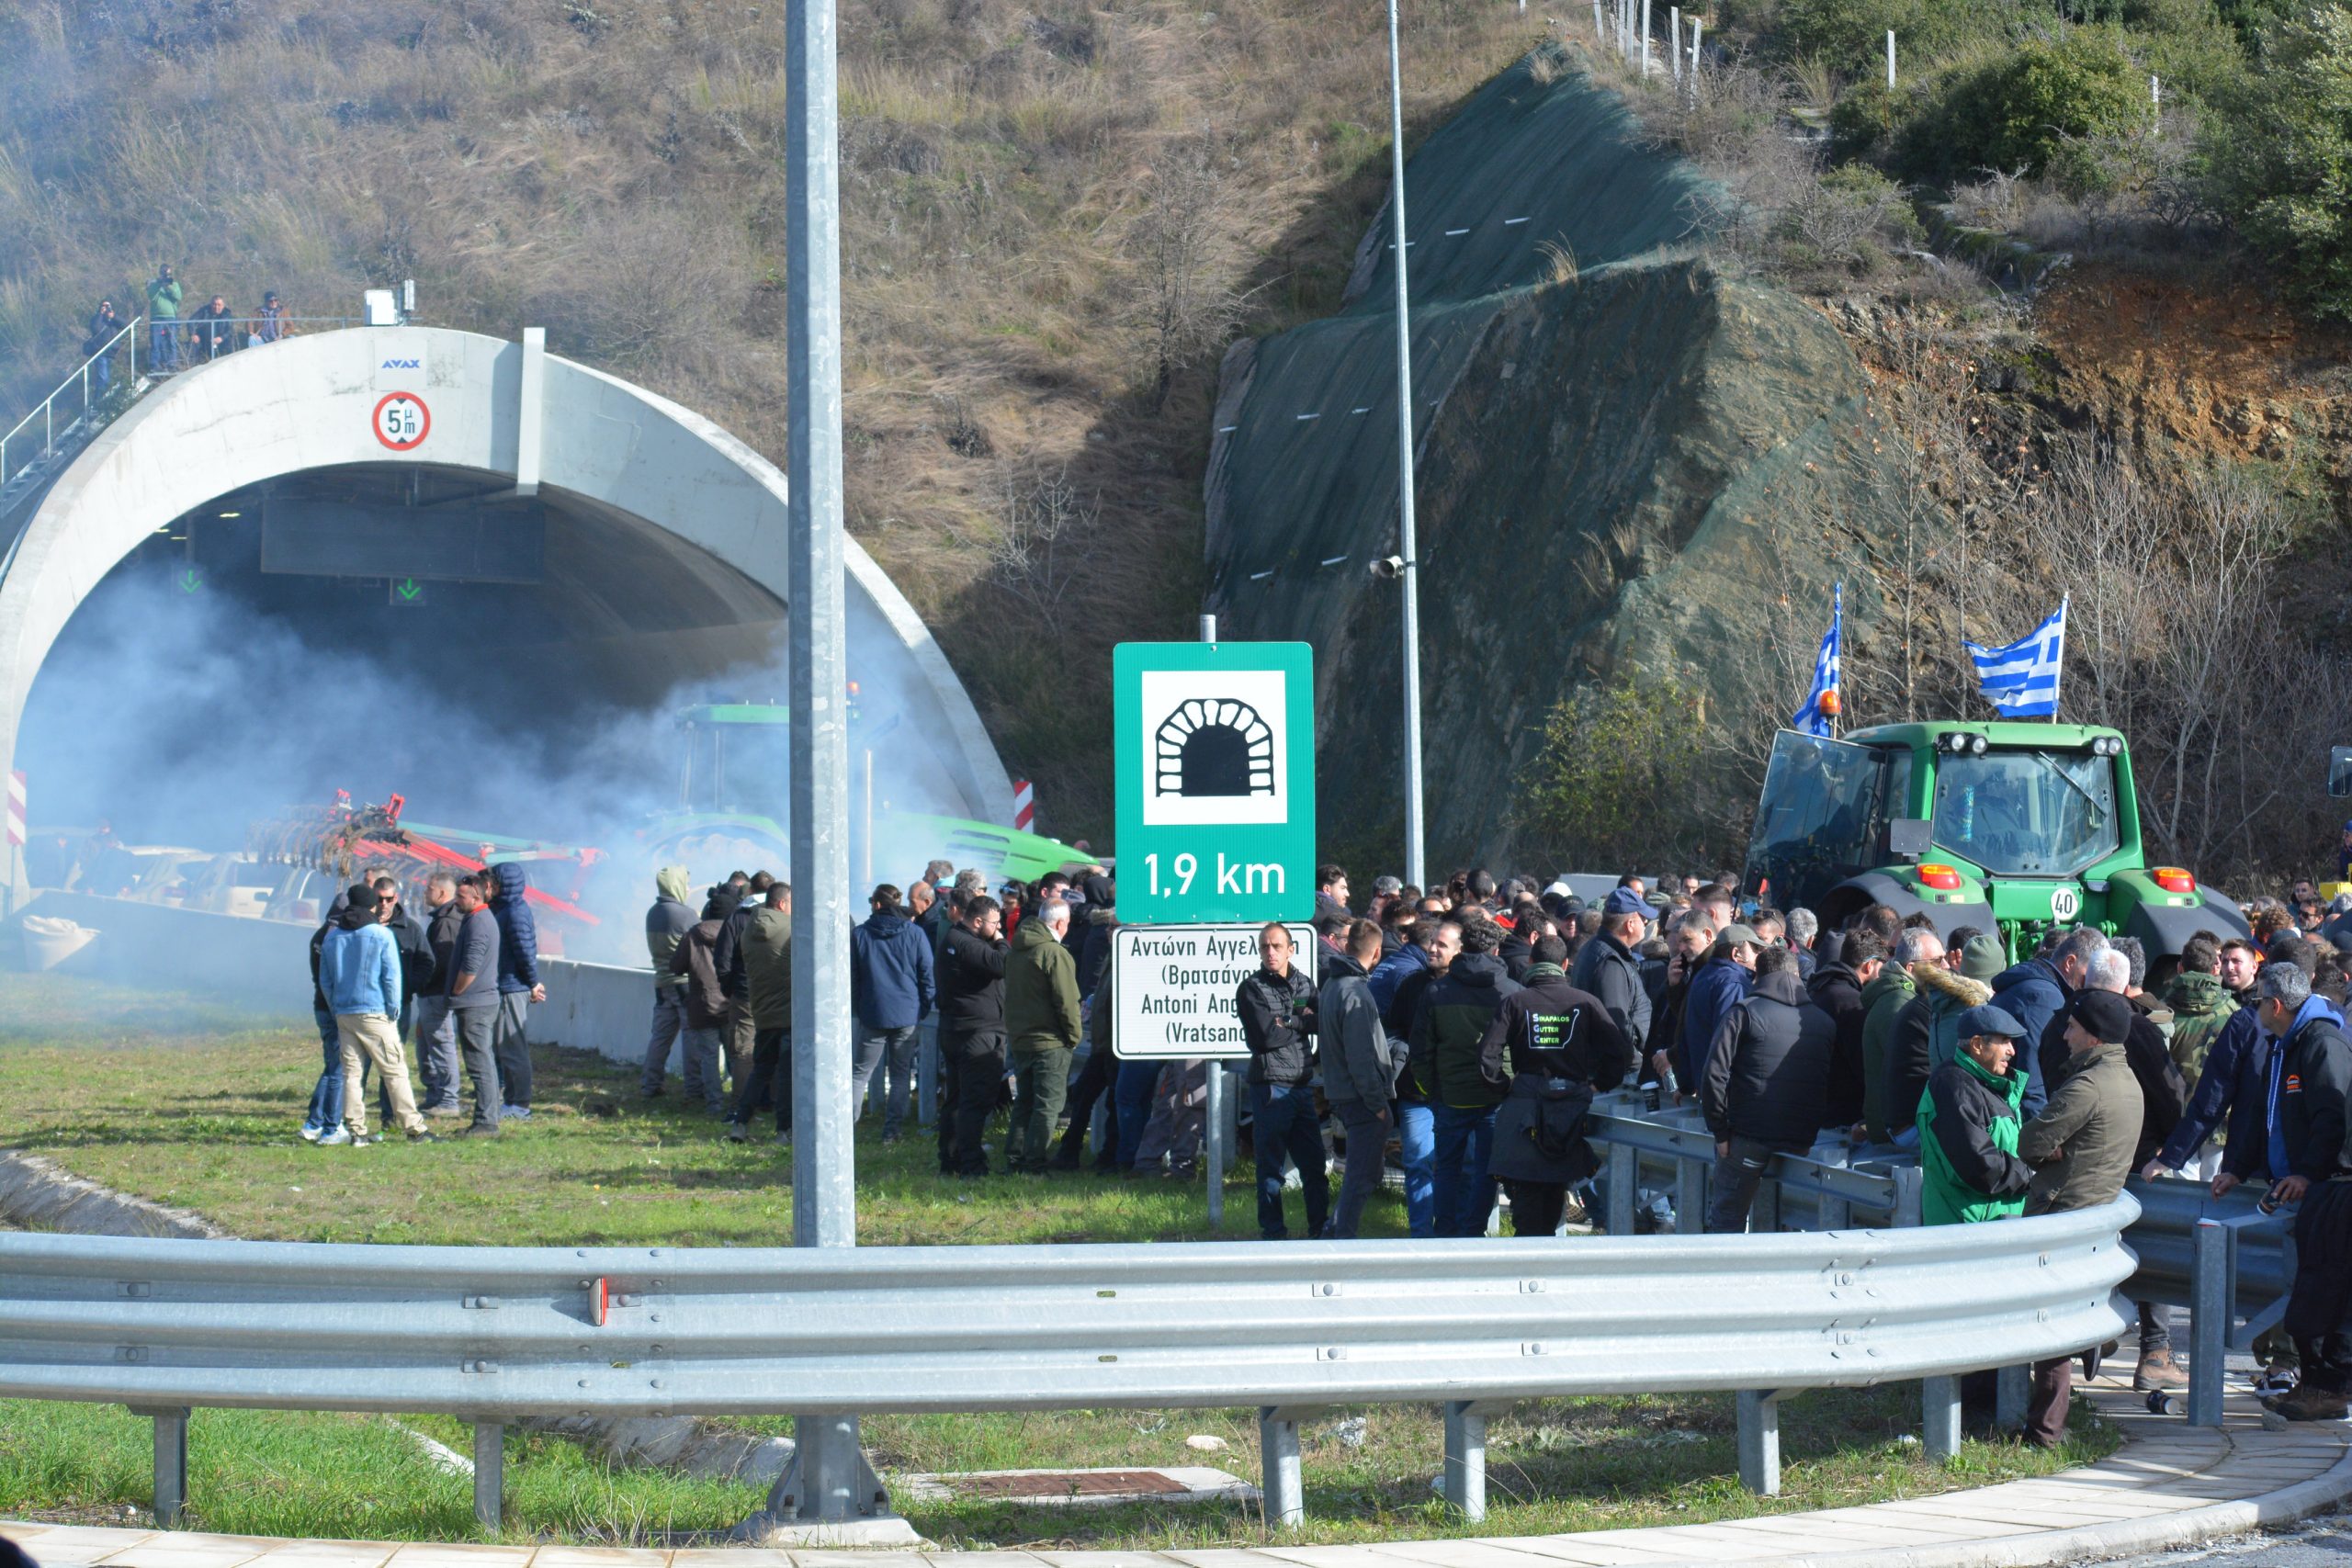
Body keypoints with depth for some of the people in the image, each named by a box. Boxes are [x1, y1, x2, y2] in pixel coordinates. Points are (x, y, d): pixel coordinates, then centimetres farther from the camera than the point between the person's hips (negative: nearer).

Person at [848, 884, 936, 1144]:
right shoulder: (915, 934, -1)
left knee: (861, 1073, 6)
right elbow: (927, 975, 2)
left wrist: (855, 1009, 12)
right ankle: (891, 1130, 4)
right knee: (901, 1074, 8)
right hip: (907, 1015, 0)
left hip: (872, 1014, 0)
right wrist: (923, 1009, 11)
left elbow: (851, 978, 2)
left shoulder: (859, 935, -2)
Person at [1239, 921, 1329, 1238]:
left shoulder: (1305, 983, 13)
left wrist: (1287, 1021, -11)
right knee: (1271, 1166, 0)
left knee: (1315, 1164, 7)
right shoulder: (1251, 989, -2)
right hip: (1270, 1087, -5)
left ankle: (1320, 1228, 17)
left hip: (1303, 1086, 5)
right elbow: (1265, 1036, -13)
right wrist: (1302, 1024, -4)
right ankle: (1273, 1233, 7)